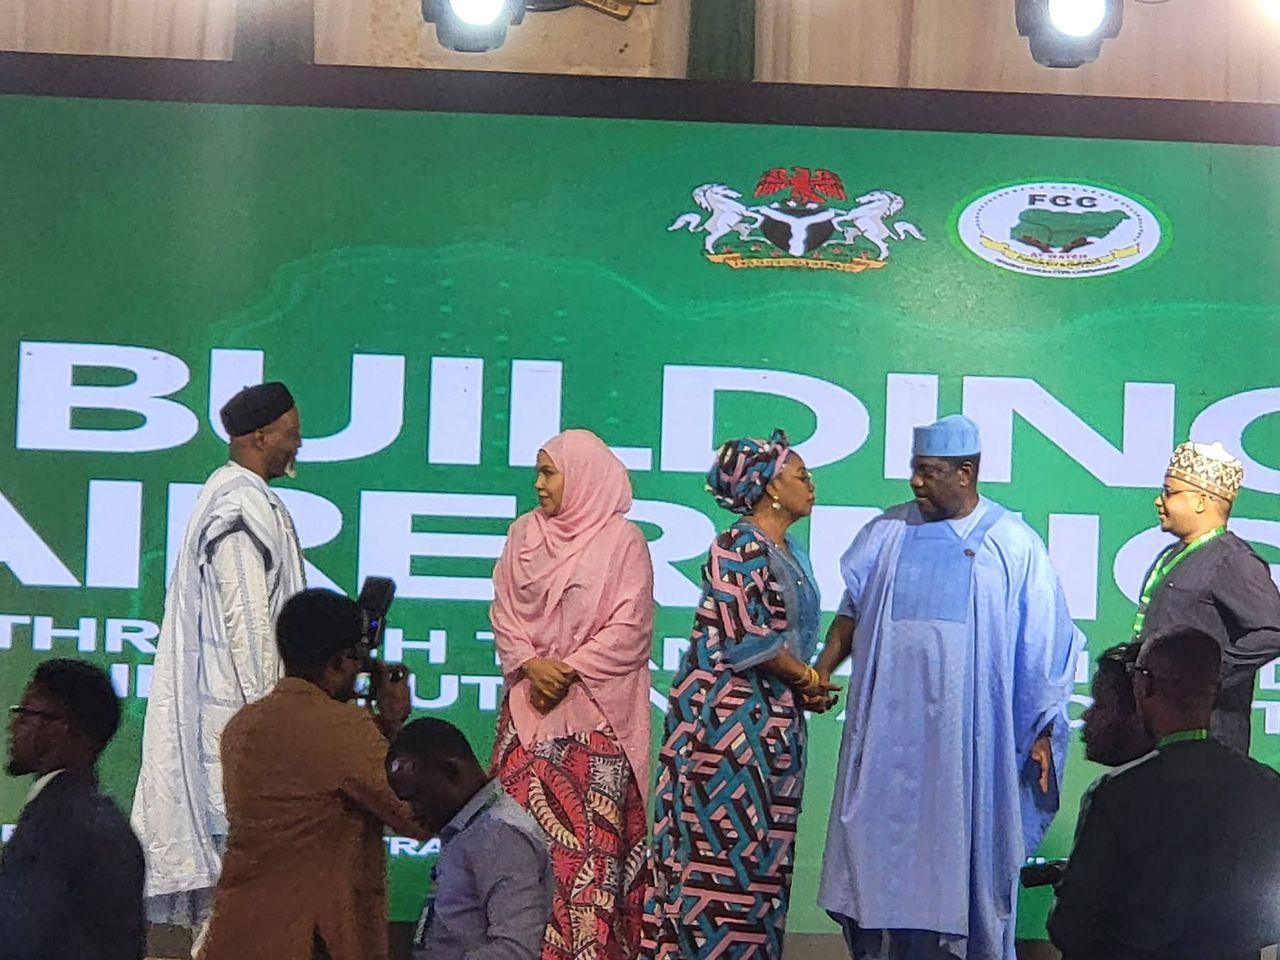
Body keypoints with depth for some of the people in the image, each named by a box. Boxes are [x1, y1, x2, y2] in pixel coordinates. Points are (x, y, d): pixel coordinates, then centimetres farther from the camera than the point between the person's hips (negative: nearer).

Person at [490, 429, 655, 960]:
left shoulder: (622, 539, -3)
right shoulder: (525, 532, 11)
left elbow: (628, 627, -7)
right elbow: (504, 611, 8)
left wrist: (569, 671, -12)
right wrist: (530, 664, -9)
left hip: (593, 710, -4)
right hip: (530, 703, 4)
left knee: (590, 831, -7)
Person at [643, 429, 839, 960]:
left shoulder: (788, 551, 15)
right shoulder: (740, 547, -13)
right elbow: (749, 637, -19)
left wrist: (808, 685, 5)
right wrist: (807, 678, -8)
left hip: (773, 722, 9)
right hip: (728, 718, -9)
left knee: (761, 849, 9)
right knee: (722, 846, -7)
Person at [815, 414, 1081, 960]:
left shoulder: (1014, 545, -1)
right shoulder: (888, 534, 7)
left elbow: (1043, 646, 1)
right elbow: (853, 611, 14)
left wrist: (1042, 733, -1)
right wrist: (821, 670, -2)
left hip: (971, 736, -3)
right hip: (890, 734, 3)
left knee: (962, 851, 1)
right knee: (885, 847, 2)